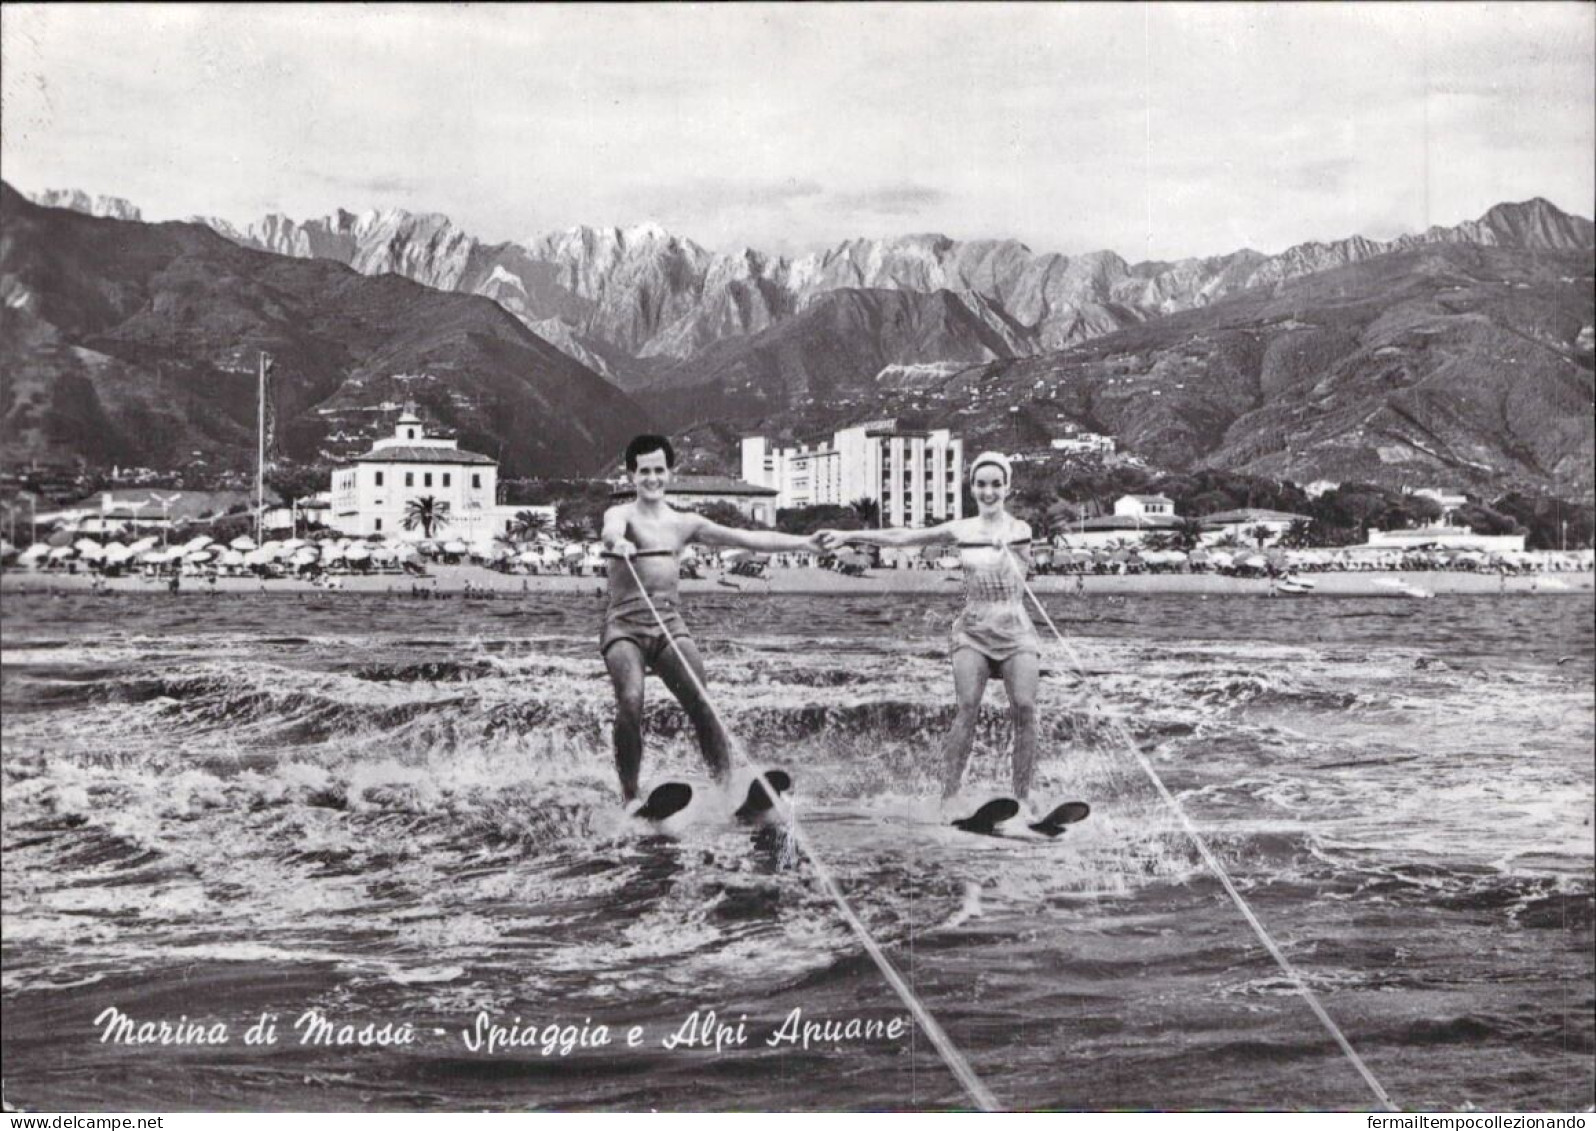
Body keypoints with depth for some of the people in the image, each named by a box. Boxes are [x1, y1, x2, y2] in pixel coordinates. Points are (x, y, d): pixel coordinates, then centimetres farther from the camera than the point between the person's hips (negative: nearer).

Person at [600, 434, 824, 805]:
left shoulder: (684, 523, 16)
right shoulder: (622, 514, 3)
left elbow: (747, 539, 16)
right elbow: (611, 531, -22)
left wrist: (804, 542, 11)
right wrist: (618, 542, -47)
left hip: (669, 623, 3)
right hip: (624, 624, -3)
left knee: (701, 702, -14)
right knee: (630, 703, -23)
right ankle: (629, 797, -12)